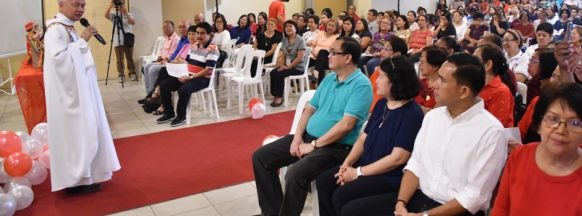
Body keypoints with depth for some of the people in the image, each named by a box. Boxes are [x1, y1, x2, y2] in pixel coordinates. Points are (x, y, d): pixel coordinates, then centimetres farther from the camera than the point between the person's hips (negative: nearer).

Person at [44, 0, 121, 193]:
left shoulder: (70, 29, 13)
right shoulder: (55, 30, -16)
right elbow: (58, 58, -29)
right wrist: (82, 41, -24)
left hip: (79, 90, 10)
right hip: (68, 93, -10)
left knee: (84, 131, 15)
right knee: (76, 133, -4)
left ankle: (83, 176, 27)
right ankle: (76, 181, 8)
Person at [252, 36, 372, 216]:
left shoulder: (361, 84, -14)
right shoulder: (329, 78, 12)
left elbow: (346, 124, -22)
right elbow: (310, 108, 13)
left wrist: (313, 145, -17)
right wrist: (297, 137, -2)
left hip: (336, 146, -8)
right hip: (308, 136, 9)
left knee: (296, 174, -33)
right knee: (261, 157, 0)